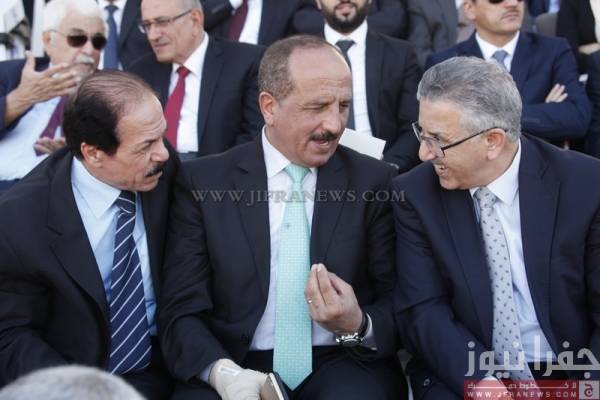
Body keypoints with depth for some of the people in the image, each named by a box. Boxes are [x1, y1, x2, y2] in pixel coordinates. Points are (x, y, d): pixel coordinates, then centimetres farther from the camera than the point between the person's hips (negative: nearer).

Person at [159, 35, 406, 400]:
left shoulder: (374, 181, 3)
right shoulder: (203, 182, 1)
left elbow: (399, 308, 5)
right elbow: (182, 312, -2)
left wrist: (358, 327, -17)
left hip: (342, 365, 0)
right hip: (241, 368, 1)